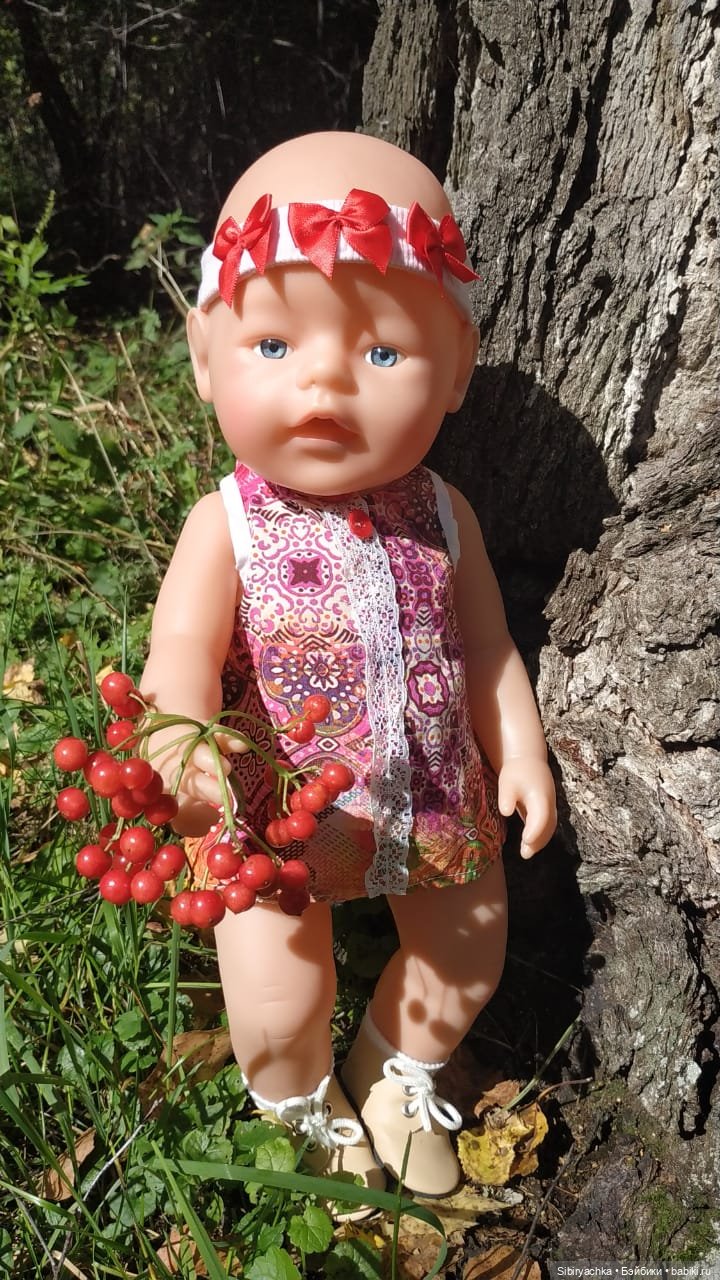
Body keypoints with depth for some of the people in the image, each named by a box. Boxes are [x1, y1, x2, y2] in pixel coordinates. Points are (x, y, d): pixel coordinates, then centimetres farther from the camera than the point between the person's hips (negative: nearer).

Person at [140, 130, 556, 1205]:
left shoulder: (439, 516, -8)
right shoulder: (228, 527, -17)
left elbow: (484, 645, 1)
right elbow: (182, 653, -24)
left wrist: (519, 750, -5)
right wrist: (188, 749, -43)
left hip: (439, 805, 4)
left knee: (466, 963, 18)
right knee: (276, 1005, 1)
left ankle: (399, 1073, 52)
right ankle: (302, 1103, 40)